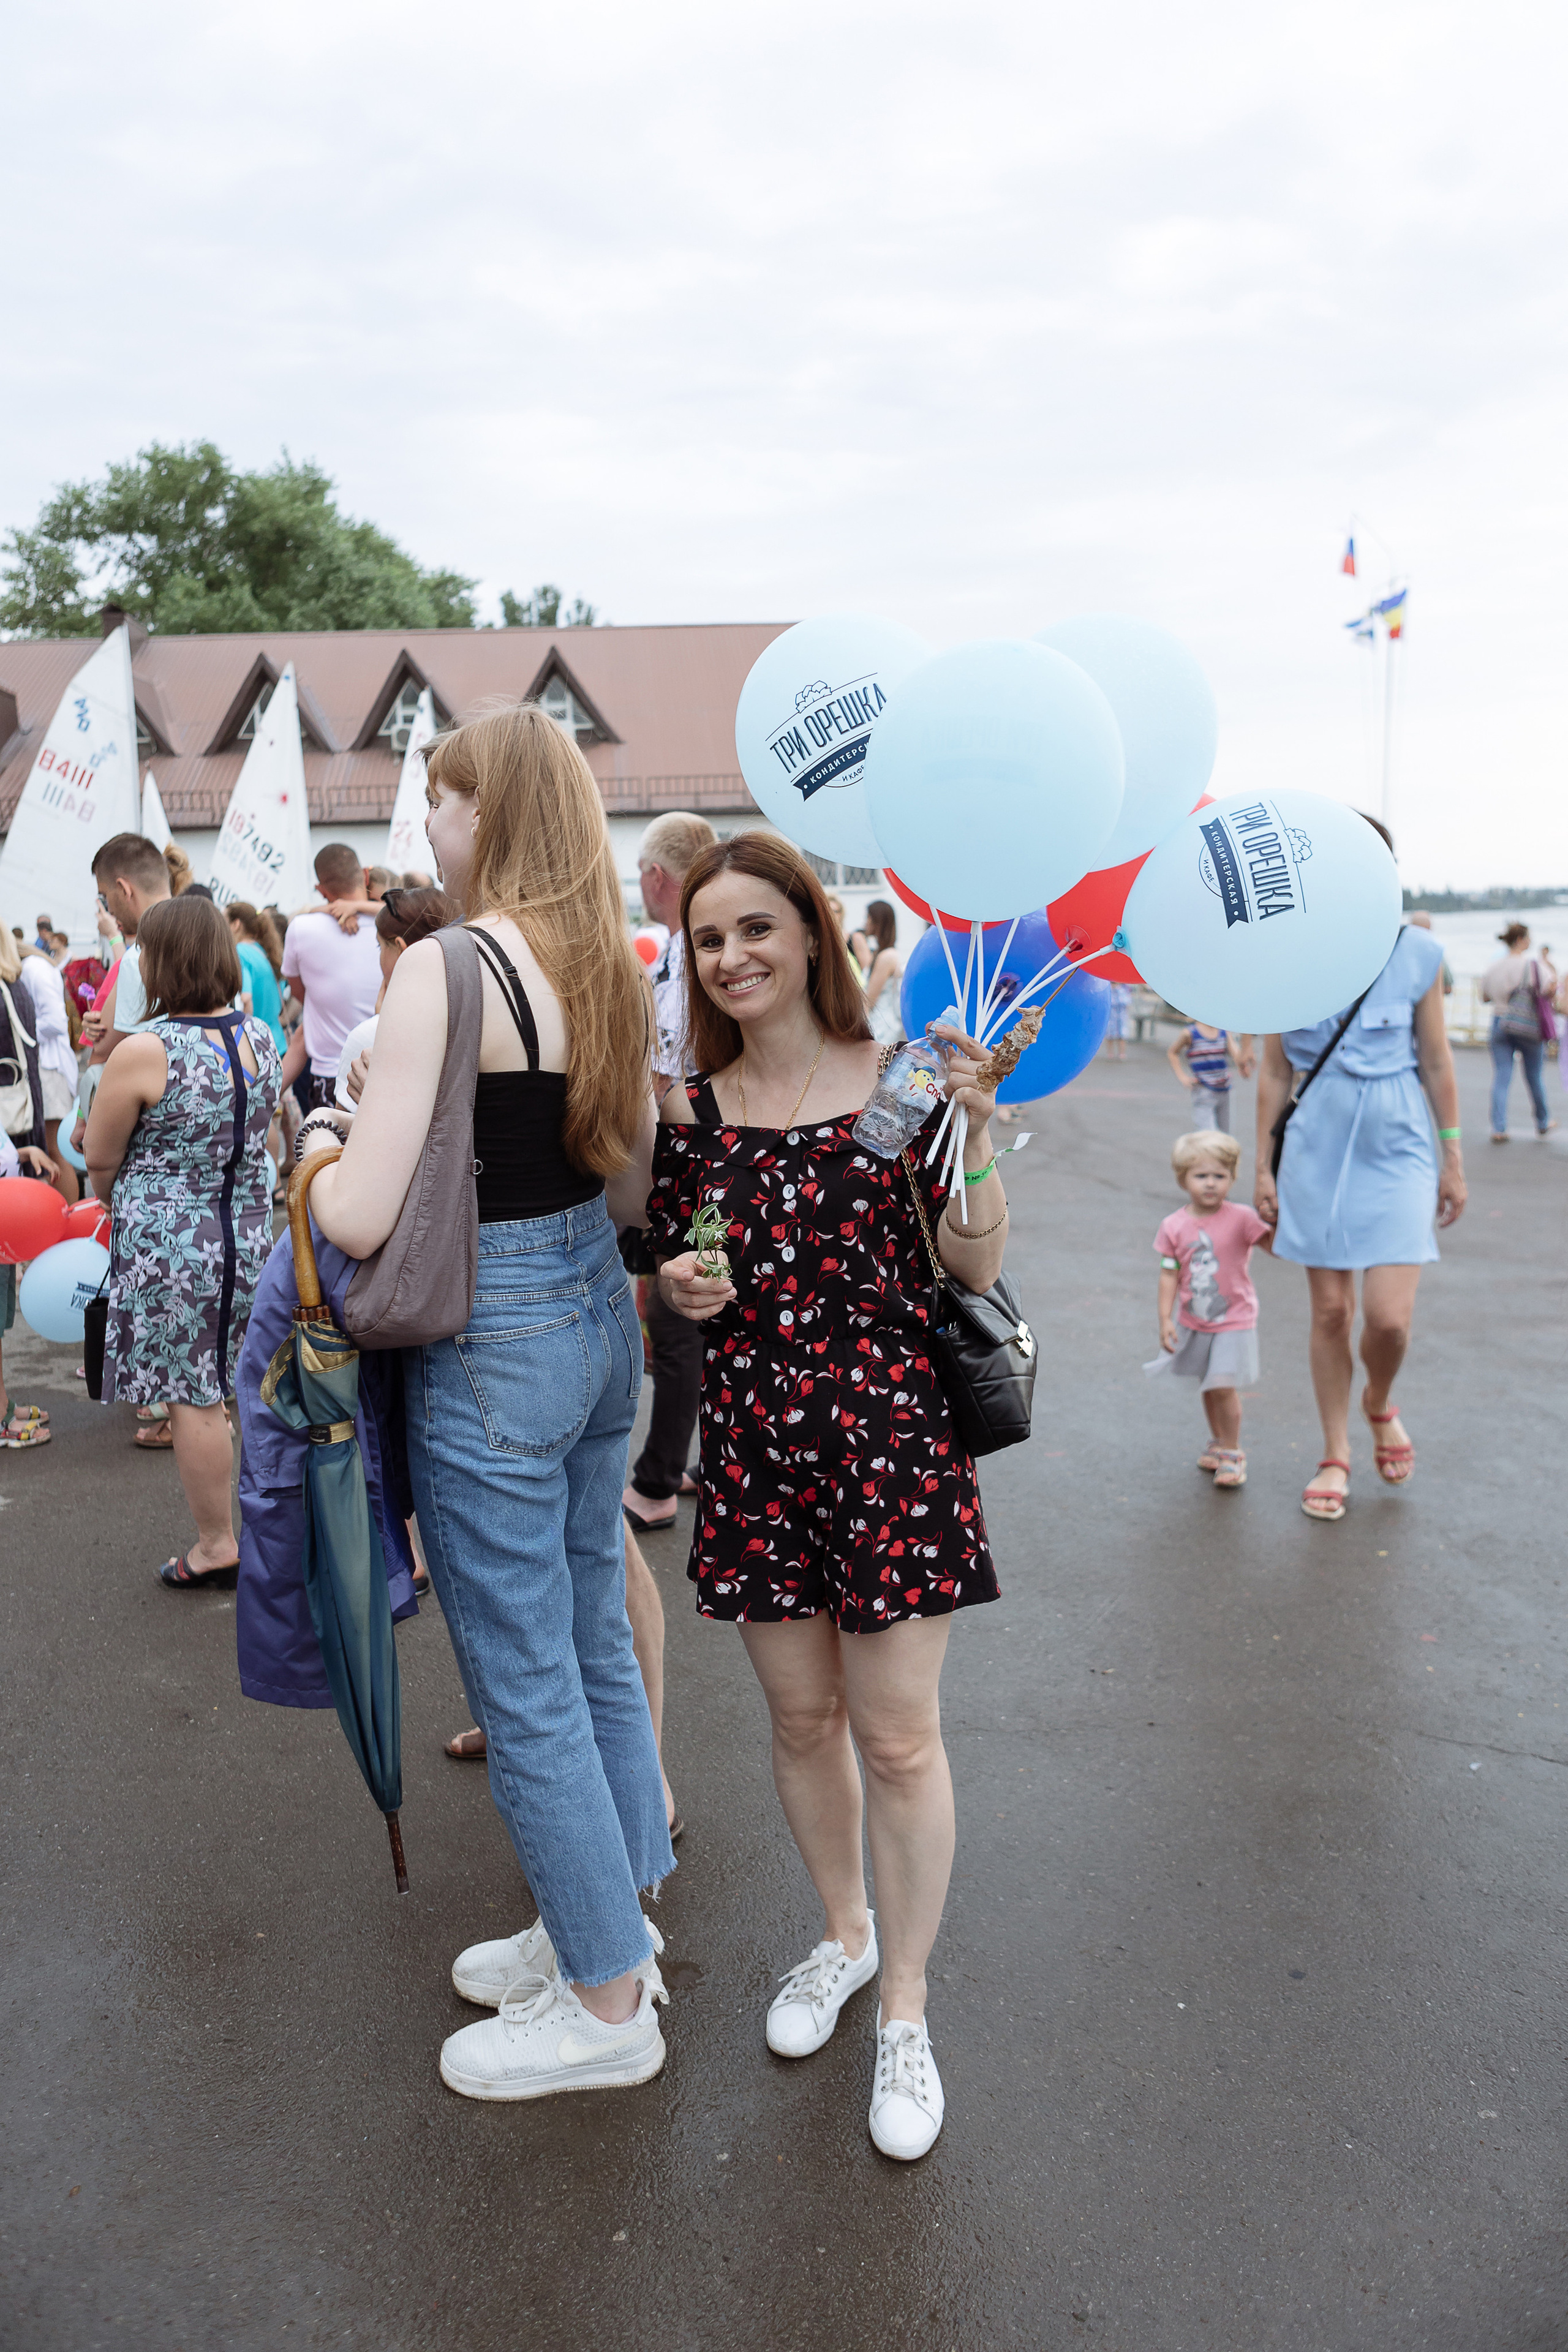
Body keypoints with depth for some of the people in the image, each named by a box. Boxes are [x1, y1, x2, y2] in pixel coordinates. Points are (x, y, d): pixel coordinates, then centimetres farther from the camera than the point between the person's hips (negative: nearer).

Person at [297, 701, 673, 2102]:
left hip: (492, 1347, -8)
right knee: (595, 1650, 21)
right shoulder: (609, 967, 5)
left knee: (526, 1690, 8)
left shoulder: (445, 970, -19)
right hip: (600, 1317, 9)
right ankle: (604, 1926, 41)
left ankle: (608, 2007, 26)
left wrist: (320, 1142, -2)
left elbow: (360, 1219, -22)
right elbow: (635, 1191, 10)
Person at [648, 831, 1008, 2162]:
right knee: (801, 1716, 17)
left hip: (890, 1438, -3)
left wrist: (976, 1132, -19)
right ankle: (842, 1930, 43)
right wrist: (679, 1287, -9)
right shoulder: (691, 1109, 3)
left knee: (897, 1737, 5)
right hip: (751, 1444, 3)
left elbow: (978, 1268, -5)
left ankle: (905, 2005, 27)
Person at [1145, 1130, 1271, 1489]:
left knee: (1223, 1387, -10)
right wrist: (1165, 1319, -6)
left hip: (1234, 1320, -3)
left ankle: (1232, 1453, 9)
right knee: (1208, 1387, 17)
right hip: (1193, 1322, 3)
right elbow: (1170, 1274, -3)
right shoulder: (1174, 1227, -6)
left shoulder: (1241, 1219, -13)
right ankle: (1217, 1441, 38)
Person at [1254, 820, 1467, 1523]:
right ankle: (1335, 1456, 24)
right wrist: (1263, 1166, 5)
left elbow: (1436, 1062, 4)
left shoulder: (1416, 954, -3)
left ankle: (1379, 1404, 27)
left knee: (1388, 1315, -9)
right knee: (1329, 1311, 6)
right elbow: (1273, 1073, 4)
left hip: (1396, 1148, -1)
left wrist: (1453, 1159, 7)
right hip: (1316, 1149, 1)